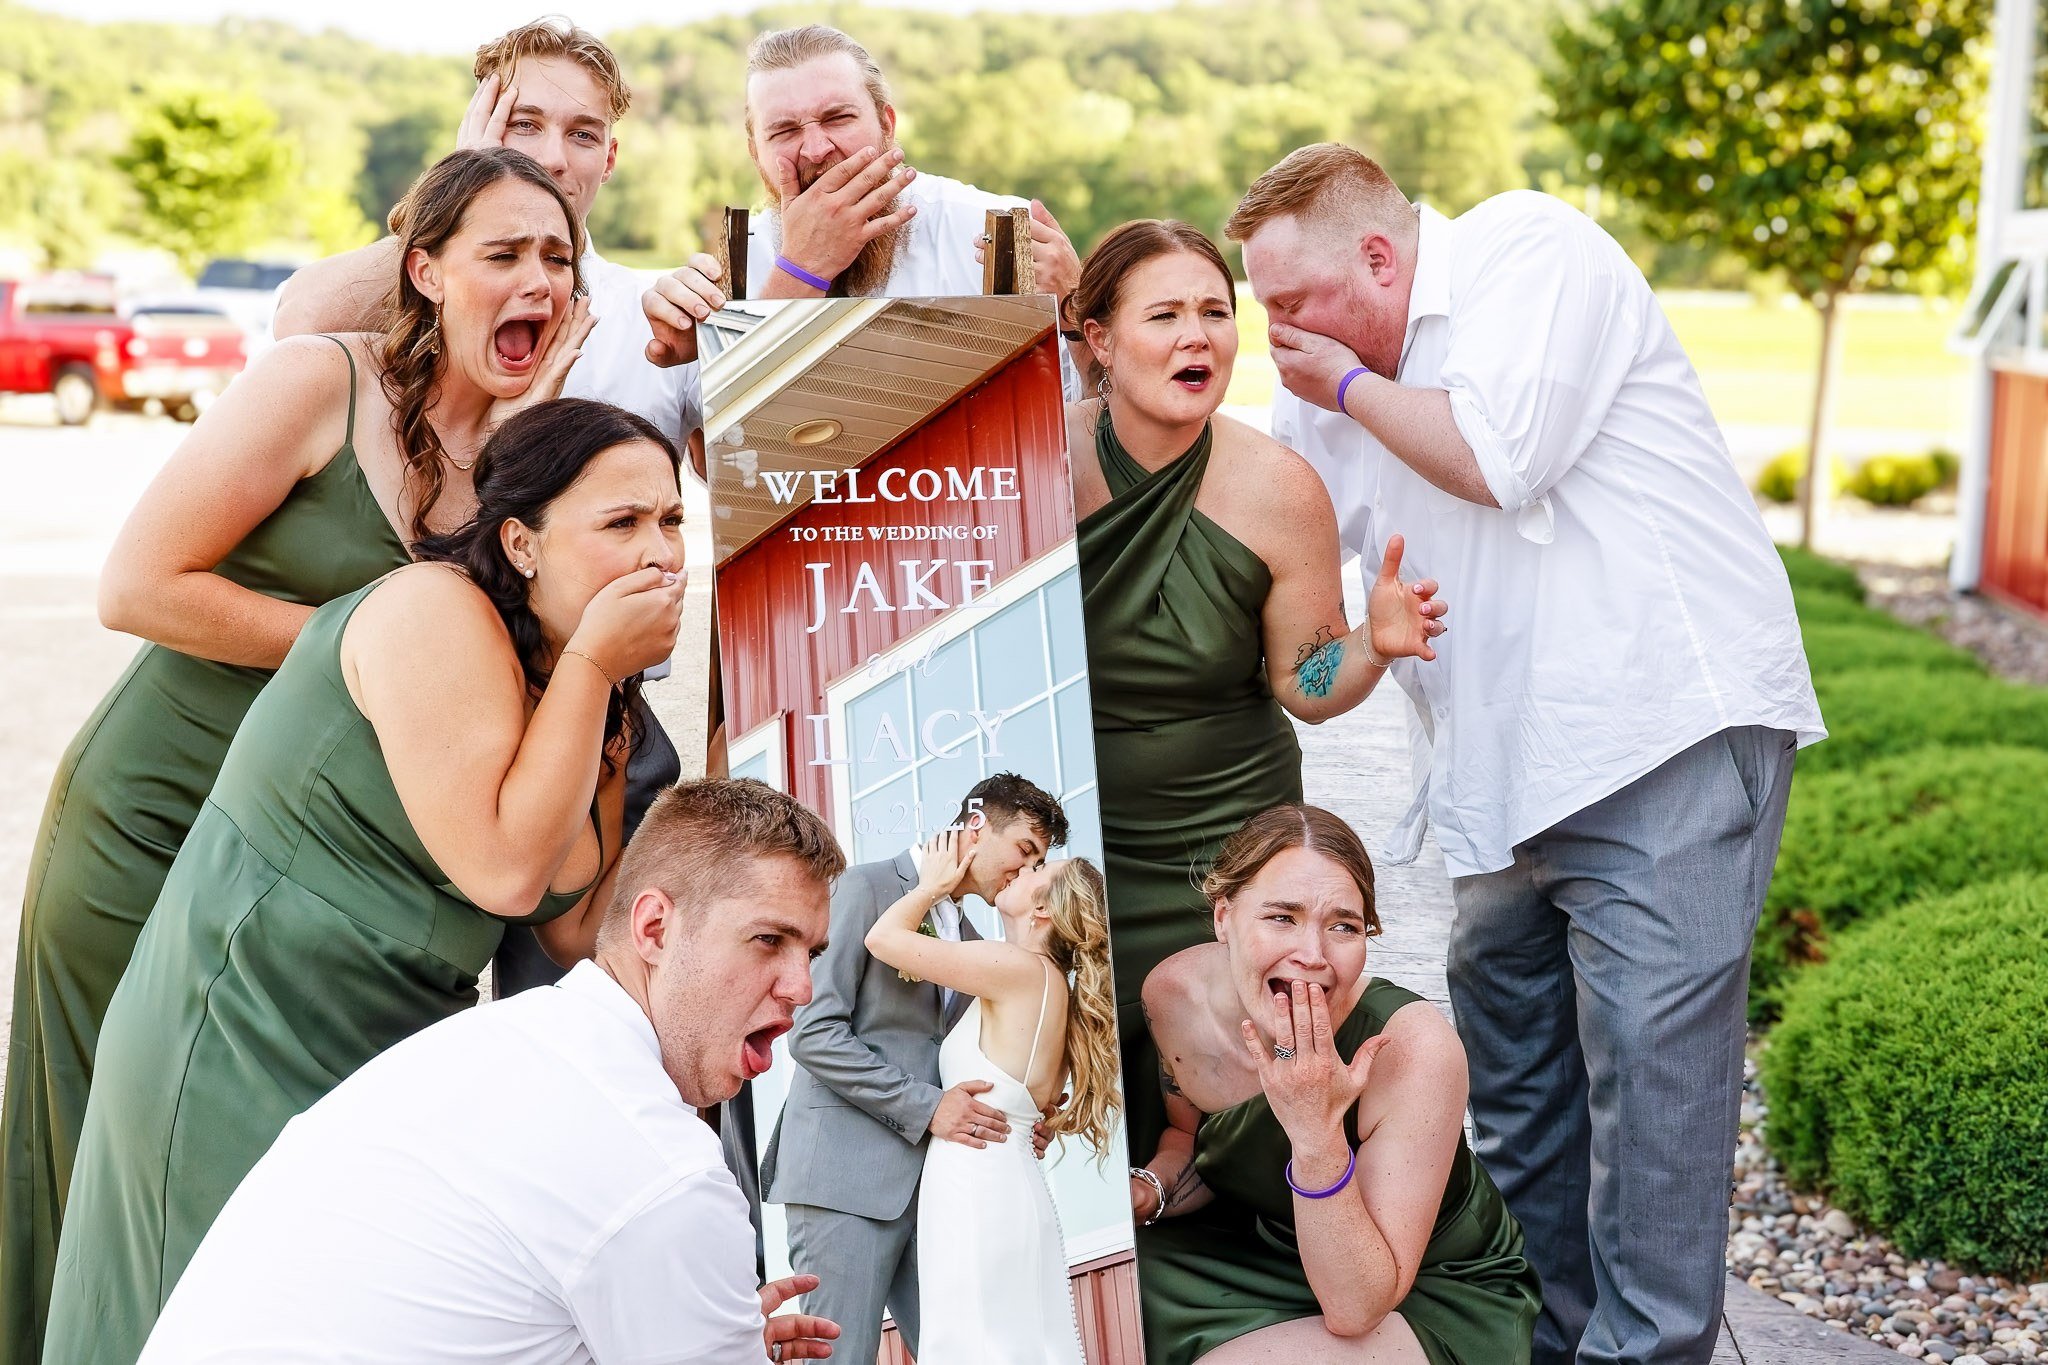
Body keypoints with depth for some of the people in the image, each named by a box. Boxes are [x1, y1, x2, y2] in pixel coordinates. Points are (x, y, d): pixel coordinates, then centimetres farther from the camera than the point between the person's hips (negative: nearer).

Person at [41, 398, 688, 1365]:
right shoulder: (433, 609, -19)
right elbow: (503, 868, -27)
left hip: (388, 1067, 9)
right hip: (242, 1059, -9)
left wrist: (617, 725, -2)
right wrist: (591, 664, -21)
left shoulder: (591, 700, 9)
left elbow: (575, 932, 3)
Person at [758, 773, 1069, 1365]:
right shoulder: (866, 888, -3)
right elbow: (813, 1032, -12)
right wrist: (925, 1106, -16)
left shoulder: (971, 943, 21)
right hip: (848, 1175, -7)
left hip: (927, 1179, 7)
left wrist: (1024, 1117, 2)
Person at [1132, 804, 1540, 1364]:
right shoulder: (1174, 993, -16)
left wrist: (1317, 1134, -40)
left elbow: (1355, 1312, -29)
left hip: (1437, 1299, -5)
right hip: (1266, 1250, 5)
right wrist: (1144, 1191, -14)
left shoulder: (1413, 1049, -31)